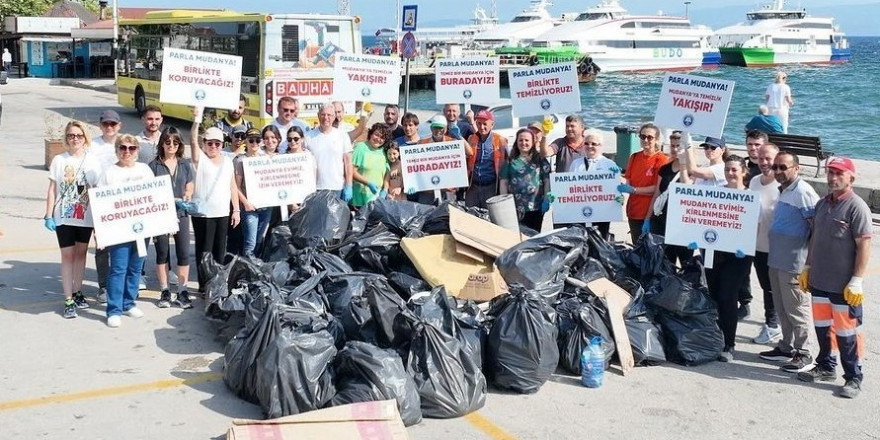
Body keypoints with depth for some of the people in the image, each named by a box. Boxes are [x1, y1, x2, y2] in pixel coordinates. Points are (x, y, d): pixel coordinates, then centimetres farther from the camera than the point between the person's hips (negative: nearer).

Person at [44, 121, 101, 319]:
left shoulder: (93, 162, -1)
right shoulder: (59, 160, -2)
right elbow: (52, 189, 1)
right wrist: (48, 215, -3)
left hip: (86, 217, 1)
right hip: (63, 217, -1)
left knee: (81, 253, 13)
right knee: (67, 255, 0)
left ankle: (77, 292, 27)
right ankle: (68, 300, 2)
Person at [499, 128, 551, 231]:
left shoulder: (540, 159, 6)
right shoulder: (511, 161, 6)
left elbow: (547, 180, 5)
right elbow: (504, 182, 6)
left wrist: (547, 198, -3)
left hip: (536, 206, 0)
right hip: (516, 207, 0)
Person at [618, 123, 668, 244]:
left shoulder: (662, 159, -8)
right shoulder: (634, 157, 11)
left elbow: (658, 188, -14)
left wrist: (633, 190, -16)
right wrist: (623, 189, -5)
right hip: (633, 211, 6)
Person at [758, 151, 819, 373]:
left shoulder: (803, 192, -16)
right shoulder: (783, 191, 13)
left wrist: (811, 260, -15)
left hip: (794, 263, -9)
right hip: (777, 260, 9)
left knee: (796, 309, -1)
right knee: (782, 308, 17)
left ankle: (803, 354, 9)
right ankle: (786, 348, 29)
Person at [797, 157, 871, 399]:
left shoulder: (857, 207, -13)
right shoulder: (822, 204, 10)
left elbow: (864, 246, -15)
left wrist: (857, 281, -18)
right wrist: (807, 268, 17)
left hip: (844, 286, -7)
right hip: (819, 281, 7)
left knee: (846, 332, 1)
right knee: (822, 326, 17)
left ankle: (853, 378, 14)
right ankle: (826, 367, 33)